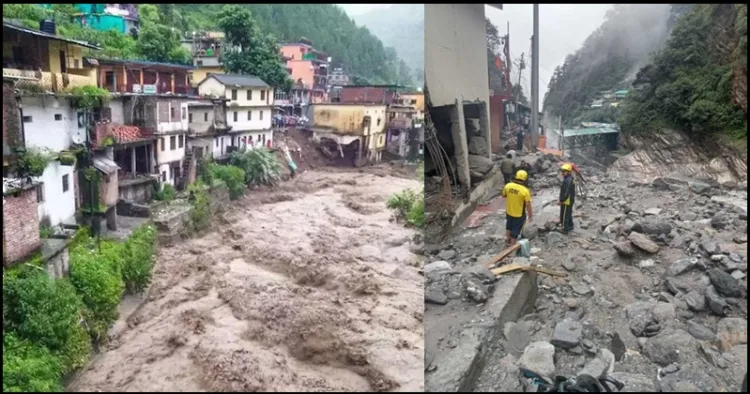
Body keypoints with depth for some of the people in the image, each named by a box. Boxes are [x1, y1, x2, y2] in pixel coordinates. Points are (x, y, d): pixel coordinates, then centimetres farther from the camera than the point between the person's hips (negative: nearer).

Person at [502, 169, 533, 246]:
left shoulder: (508, 186, -14)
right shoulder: (525, 190, -26)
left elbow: (503, 196, 5)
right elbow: (528, 205, -19)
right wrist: (530, 215, -6)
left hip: (509, 212, 4)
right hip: (519, 215, -4)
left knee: (509, 226, 29)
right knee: (516, 230, 15)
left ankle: (507, 240, 48)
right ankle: (512, 246, 29)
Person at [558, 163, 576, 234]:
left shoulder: (567, 181, -27)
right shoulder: (571, 179, 7)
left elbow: (566, 193, -28)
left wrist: (561, 200, -19)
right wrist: (560, 199, 16)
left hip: (566, 201, -10)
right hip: (570, 200, 10)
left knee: (564, 216, 1)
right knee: (569, 214, 23)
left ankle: (565, 229, 9)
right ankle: (570, 226, 37)